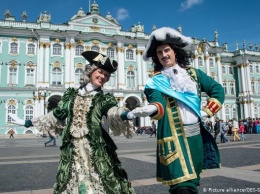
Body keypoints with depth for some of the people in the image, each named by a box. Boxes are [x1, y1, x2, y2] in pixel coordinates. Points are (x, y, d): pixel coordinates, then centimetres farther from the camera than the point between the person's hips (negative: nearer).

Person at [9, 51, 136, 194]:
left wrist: (127, 114, -44)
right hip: (72, 150, 3)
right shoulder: (71, 95, 10)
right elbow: (56, 116, 19)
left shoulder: (104, 99, 1)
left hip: (95, 150, -3)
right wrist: (28, 123, 24)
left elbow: (114, 112, -20)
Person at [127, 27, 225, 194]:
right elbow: (159, 103, -19)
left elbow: (218, 90, 17)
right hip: (174, 136, -5)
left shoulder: (193, 73, 11)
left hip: (196, 134, 5)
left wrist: (207, 111, 6)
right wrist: (151, 108, -41)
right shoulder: (156, 81, -1)